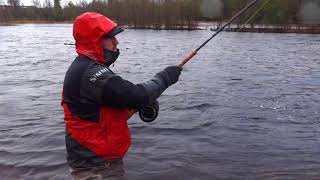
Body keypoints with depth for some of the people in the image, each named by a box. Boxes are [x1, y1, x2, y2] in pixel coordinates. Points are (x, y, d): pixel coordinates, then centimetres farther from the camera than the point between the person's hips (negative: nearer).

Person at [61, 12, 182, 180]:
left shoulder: (83, 68, 8)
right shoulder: (91, 74, -25)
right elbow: (137, 96, -29)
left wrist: (139, 103, 1)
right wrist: (165, 77, -12)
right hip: (97, 166, -10)